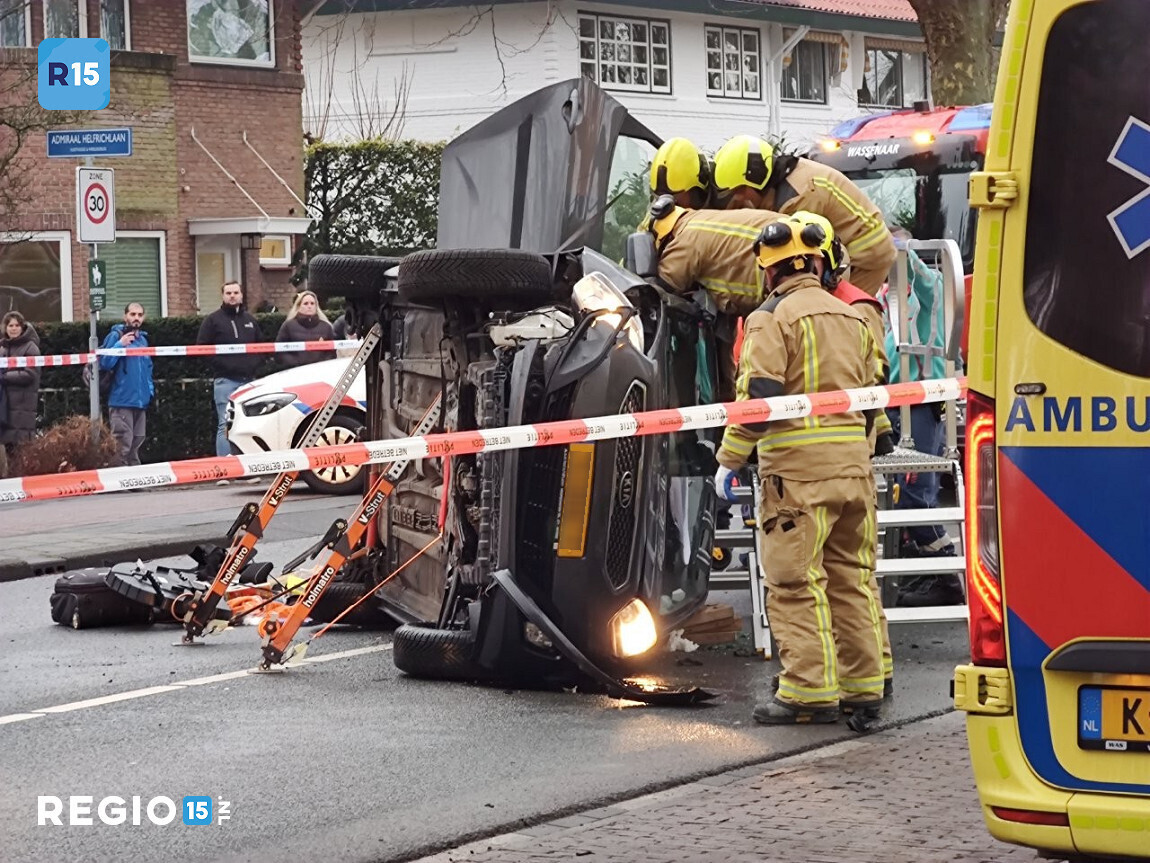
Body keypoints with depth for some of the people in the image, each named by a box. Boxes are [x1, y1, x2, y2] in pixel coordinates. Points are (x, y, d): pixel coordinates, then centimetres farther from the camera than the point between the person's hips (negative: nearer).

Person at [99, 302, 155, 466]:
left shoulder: (143, 339, 15)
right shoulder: (116, 336, -5)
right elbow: (104, 364, -14)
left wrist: (150, 389, 13)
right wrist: (120, 345, -21)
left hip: (140, 402, 7)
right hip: (121, 402, -7)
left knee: (135, 444, 14)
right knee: (123, 445, -13)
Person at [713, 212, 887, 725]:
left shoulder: (772, 318, -6)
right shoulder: (852, 318, 17)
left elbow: (758, 397, -14)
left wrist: (729, 459, -7)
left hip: (797, 466, -7)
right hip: (854, 464, 7)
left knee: (795, 580, -5)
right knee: (851, 575, 13)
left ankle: (810, 690, -8)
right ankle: (862, 684, 16)